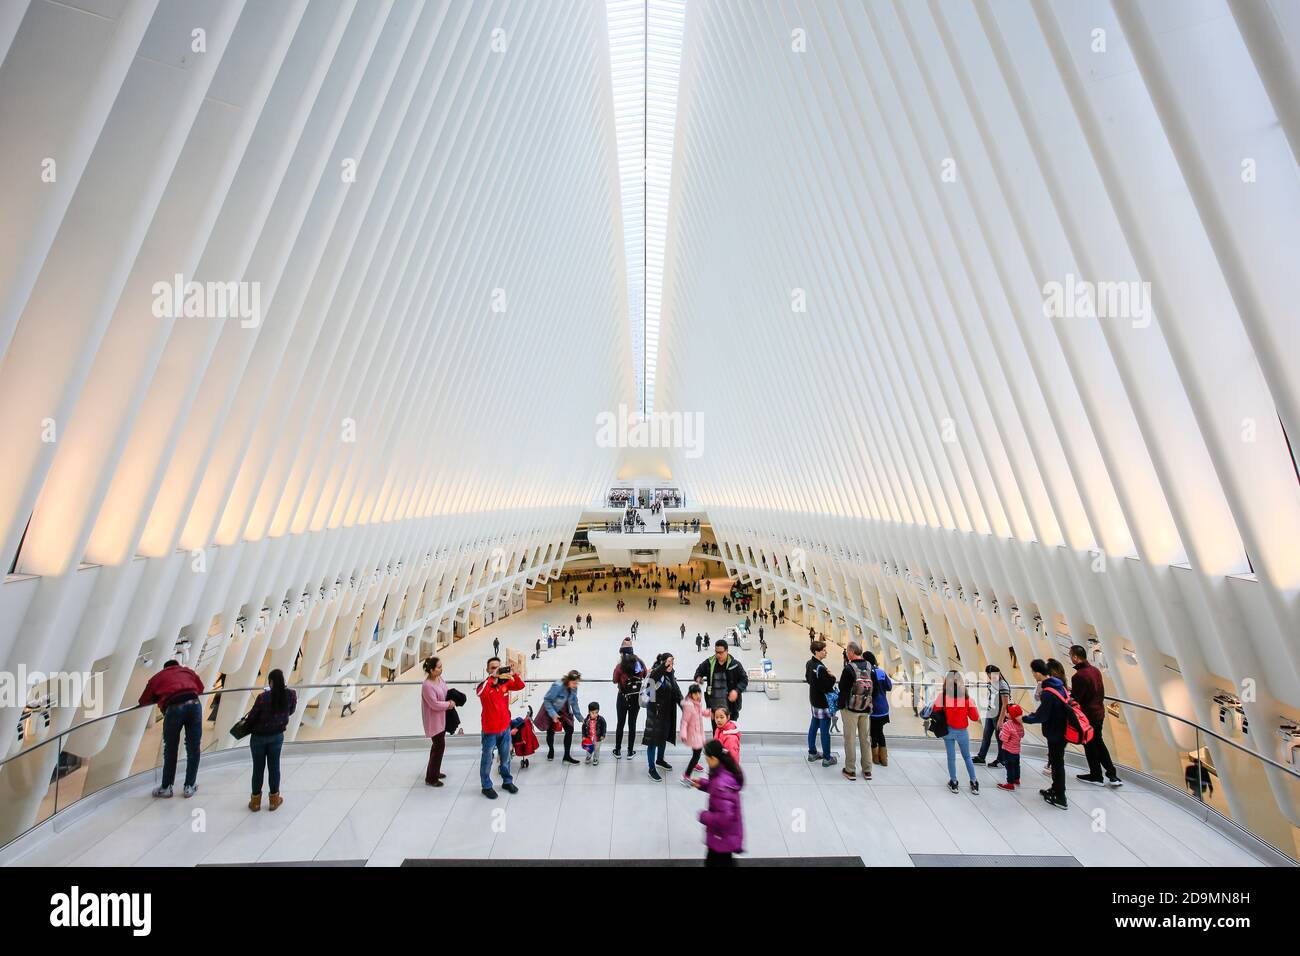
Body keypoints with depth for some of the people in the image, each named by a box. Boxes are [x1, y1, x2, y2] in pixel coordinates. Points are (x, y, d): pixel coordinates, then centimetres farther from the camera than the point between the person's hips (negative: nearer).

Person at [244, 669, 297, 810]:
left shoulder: (263, 697, -27)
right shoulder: (291, 695, -16)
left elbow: (252, 716, -14)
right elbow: (291, 711, 0)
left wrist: (246, 722, 7)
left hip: (259, 737, -2)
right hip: (277, 736, 2)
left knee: (258, 768, 14)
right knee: (274, 767, 15)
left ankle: (255, 800, 28)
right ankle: (274, 799, 26)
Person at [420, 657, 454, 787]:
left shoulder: (440, 679, -2)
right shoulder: (427, 686, -27)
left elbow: (446, 693, 13)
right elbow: (435, 704, -26)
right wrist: (449, 704, -15)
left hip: (442, 719, 8)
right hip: (434, 721, -8)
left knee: (438, 746, 21)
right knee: (439, 746, -1)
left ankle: (434, 771, 38)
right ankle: (431, 778, 14)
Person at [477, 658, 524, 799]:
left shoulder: (505, 682, -5)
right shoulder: (485, 684, -17)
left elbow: (520, 686, -14)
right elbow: (479, 692, -39)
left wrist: (513, 674, -30)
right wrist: (492, 677, -41)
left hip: (505, 727, 4)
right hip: (490, 730, -4)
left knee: (505, 758, 21)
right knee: (487, 759, 12)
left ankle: (507, 782, 38)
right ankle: (486, 786, 29)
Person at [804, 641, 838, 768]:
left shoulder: (809, 663, 1)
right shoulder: (820, 668, -27)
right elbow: (827, 687, -26)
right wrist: (832, 677, -10)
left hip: (814, 700, 9)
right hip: (823, 702, -9)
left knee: (813, 726, 18)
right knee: (825, 731, 4)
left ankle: (812, 753, 30)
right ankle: (827, 758, 15)